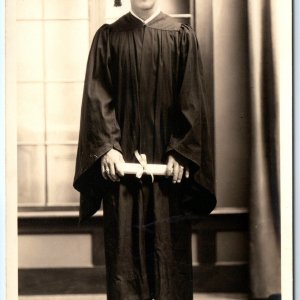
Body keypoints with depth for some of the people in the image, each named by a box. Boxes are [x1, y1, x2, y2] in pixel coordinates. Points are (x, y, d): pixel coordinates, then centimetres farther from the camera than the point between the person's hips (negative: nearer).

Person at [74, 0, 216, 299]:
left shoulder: (182, 36, 5)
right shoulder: (108, 37, 6)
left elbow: (191, 100, 0)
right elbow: (97, 96, 0)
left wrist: (180, 152, -8)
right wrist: (107, 146, -12)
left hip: (168, 158, 0)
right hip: (122, 156, 0)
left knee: (171, 242, 4)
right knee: (124, 241, 1)